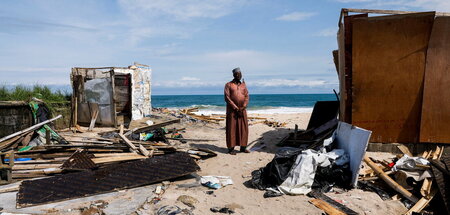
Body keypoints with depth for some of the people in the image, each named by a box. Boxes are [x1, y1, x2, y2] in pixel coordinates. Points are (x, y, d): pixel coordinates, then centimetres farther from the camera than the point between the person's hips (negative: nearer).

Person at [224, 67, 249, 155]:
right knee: (232, 128, -3)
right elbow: (227, 98, -8)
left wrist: (243, 107, -9)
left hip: (242, 110, 4)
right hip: (232, 110, -4)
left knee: (244, 128, 4)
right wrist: (236, 108, -14)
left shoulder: (243, 85, 14)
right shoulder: (228, 85, 1)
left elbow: (246, 96, 7)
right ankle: (231, 148, 2)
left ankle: (243, 147, 13)